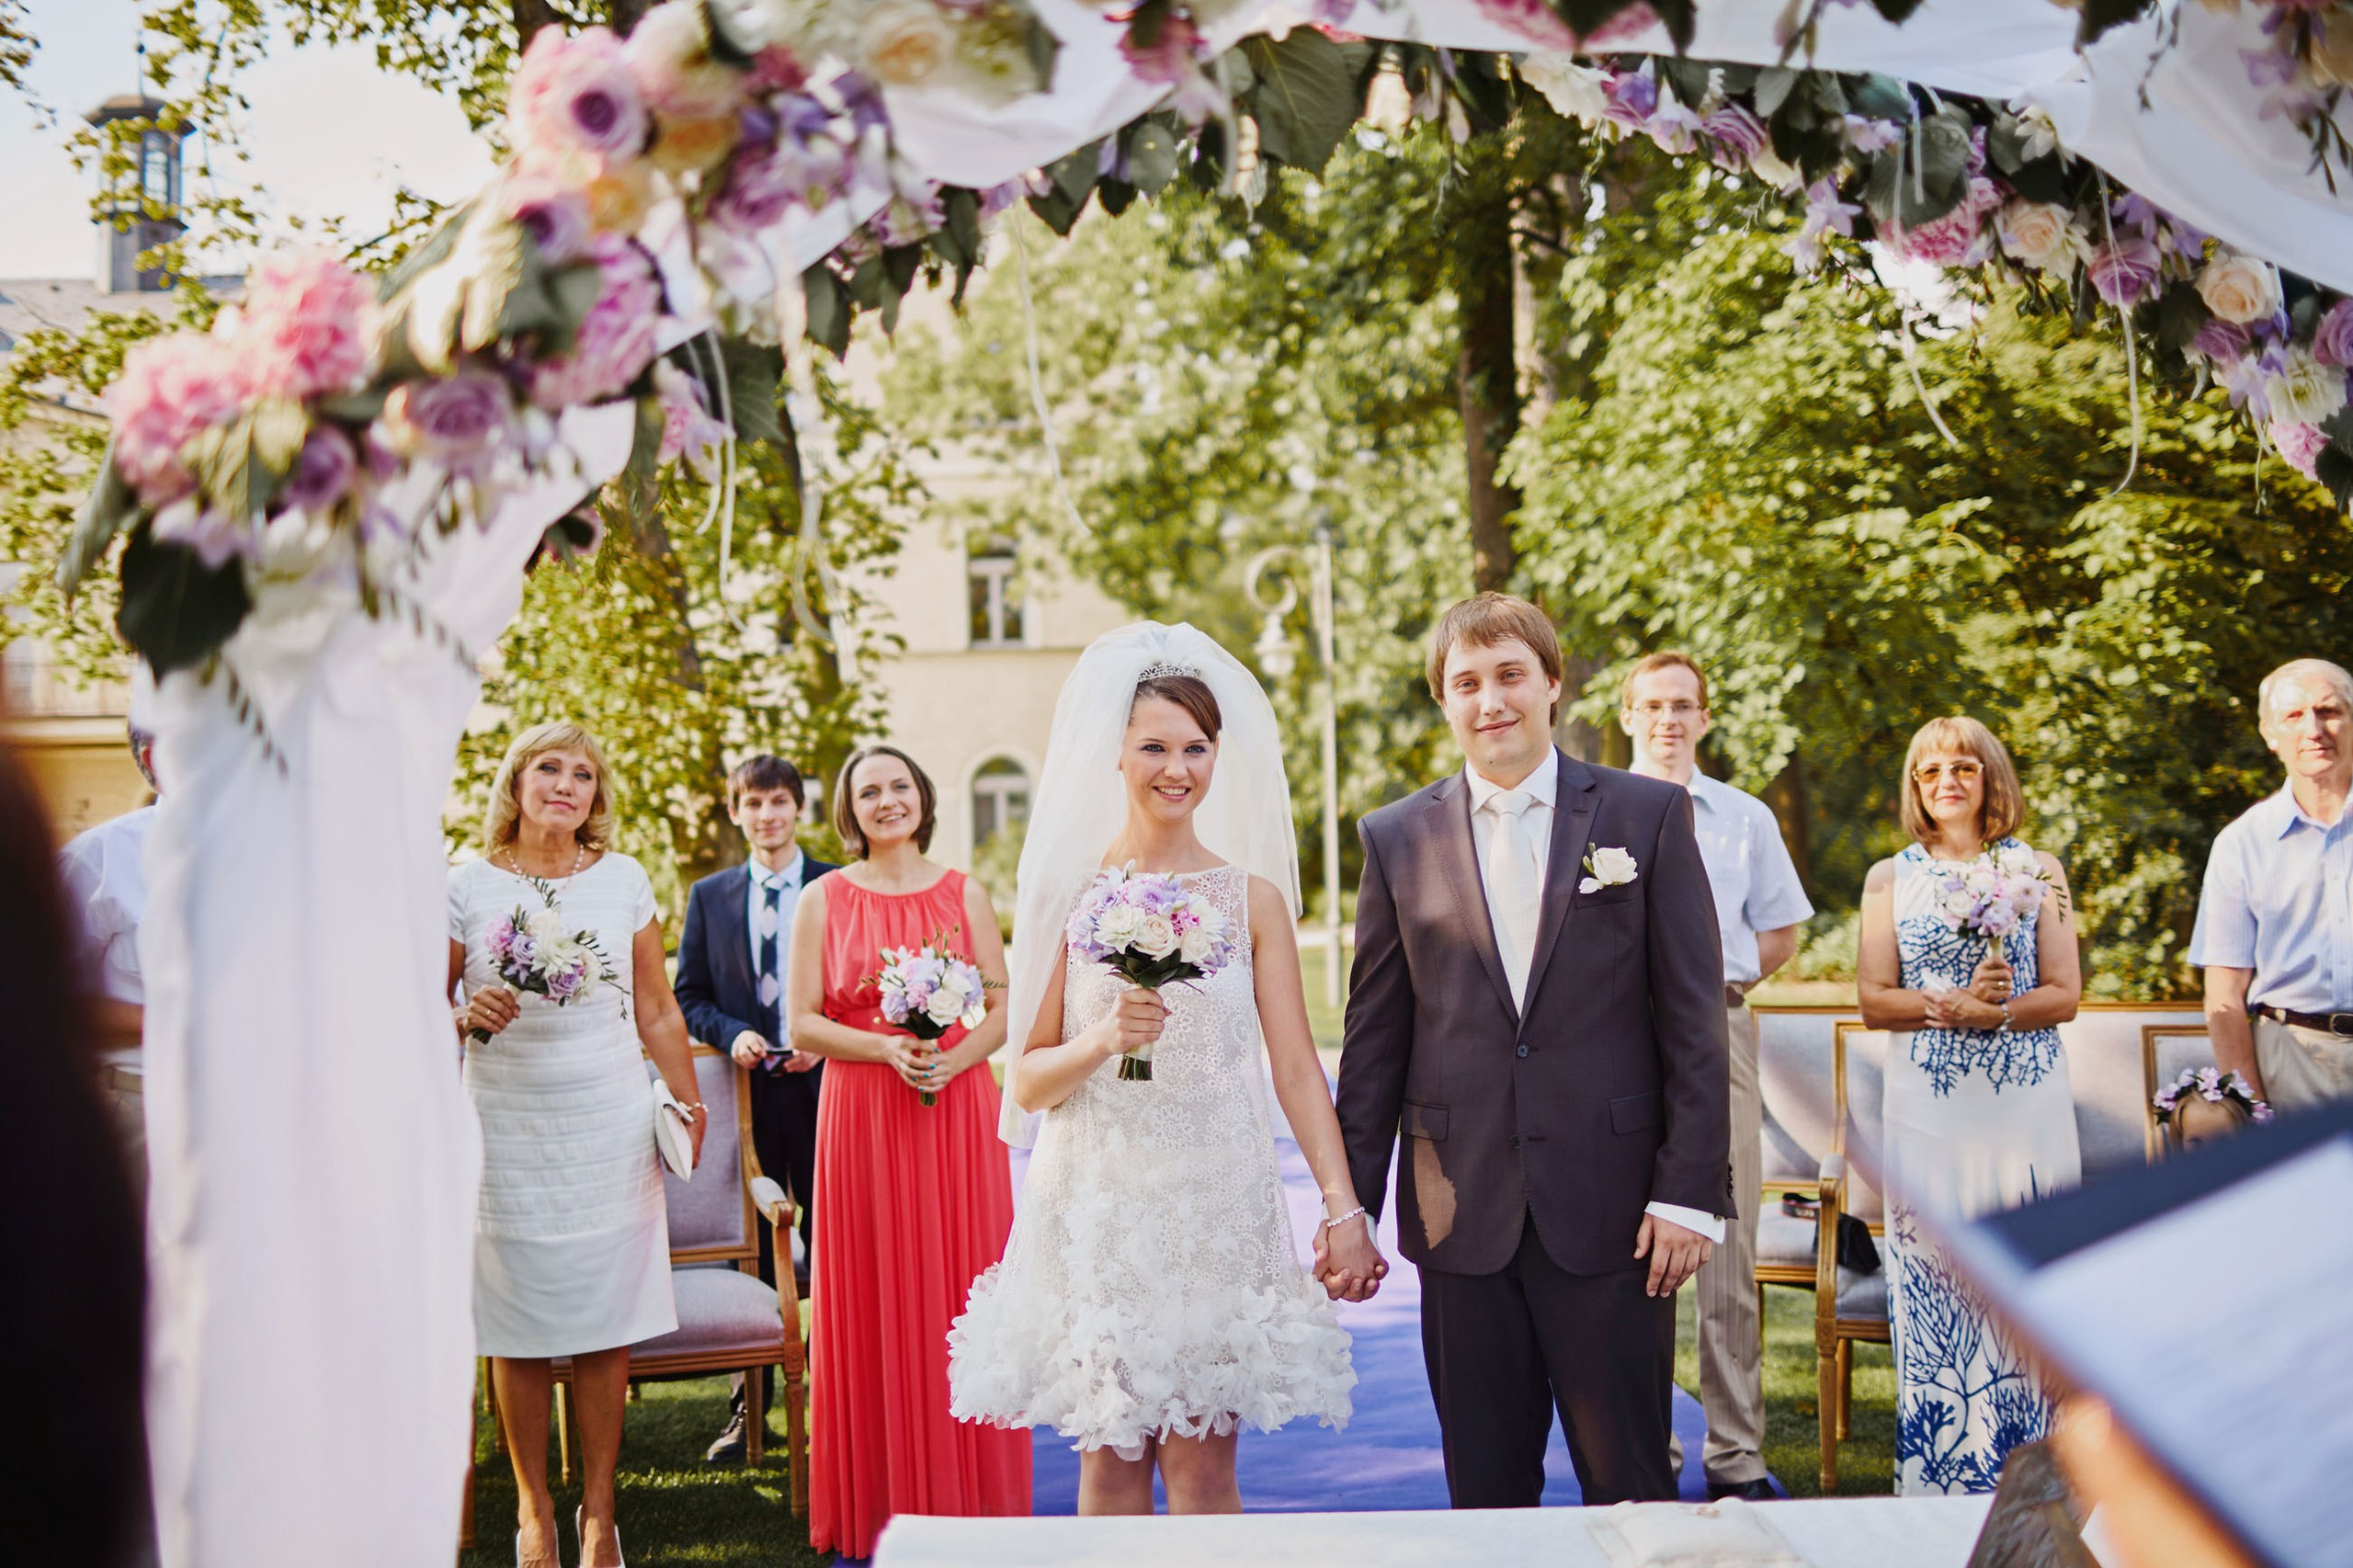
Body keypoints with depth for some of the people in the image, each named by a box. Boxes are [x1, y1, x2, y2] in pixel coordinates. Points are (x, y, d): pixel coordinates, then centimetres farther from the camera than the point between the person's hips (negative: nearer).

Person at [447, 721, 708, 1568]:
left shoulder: (623, 880, 7)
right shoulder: (469, 887, 1)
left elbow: (657, 1012, 12)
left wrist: (691, 1105, 11)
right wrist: (470, 1019, -14)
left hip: (610, 1129, 1)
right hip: (509, 1133, -1)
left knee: (605, 1325, 1)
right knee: (518, 1330, 2)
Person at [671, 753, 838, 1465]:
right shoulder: (709, 897, 10)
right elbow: (689, 997, 10)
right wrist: (732, 1034, -8)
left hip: (822, 1087, -2)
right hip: (745, 1095, 2)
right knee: (751, 1252, 6)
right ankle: (747, 1407, 13)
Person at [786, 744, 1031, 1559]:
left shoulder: (964, 894, 8)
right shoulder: (823, 900, 5)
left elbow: (1004, 1007, 4)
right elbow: (801, 1024, 0)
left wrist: (950, 1060, -13)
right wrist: (885, 1048, -14)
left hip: (958, 1111, 1)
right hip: (861, 1116, -1)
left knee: (959, 1290, 2)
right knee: (874, 1300, 0)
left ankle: (966, 1494, 11)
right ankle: (881, 1501, 10)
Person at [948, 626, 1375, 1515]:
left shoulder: (1252, 896, 2)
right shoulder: (1071, 892, 2)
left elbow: (1296, 1070, 1)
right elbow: (1027, 1082, 4)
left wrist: (1344, 1209, -8)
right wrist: (1105, 1040, -15)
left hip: (1217, 1208, 0)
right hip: (1097, 1207, 0)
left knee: (1204, 1472, 0)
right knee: (1109, 1466, 5)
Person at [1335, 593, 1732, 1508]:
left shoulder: (1649, 815, 2)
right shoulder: (1398, 840, 7)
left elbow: (1693, 1019, 0)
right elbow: (1375, 1038, 9)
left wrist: (1689, 1192, -6)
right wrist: (1352, 1204, 6)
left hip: (1611, 1209, -2)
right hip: (1462, 1211, 2)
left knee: (1629, 1484, 4)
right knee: (1485, 1489, 10)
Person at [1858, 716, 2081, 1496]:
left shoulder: (2038, 870, 9)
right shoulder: (1890, 878, 10)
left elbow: (2065, 993, 3)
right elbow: (1873, 998, 3)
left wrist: (1994, 1009, -14)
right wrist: (1951, 1005, -14)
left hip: (2026, 1102, 0)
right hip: (1928, 1104, 0)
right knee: (1932, 1280, -2)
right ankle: (1937, 1473, 5)